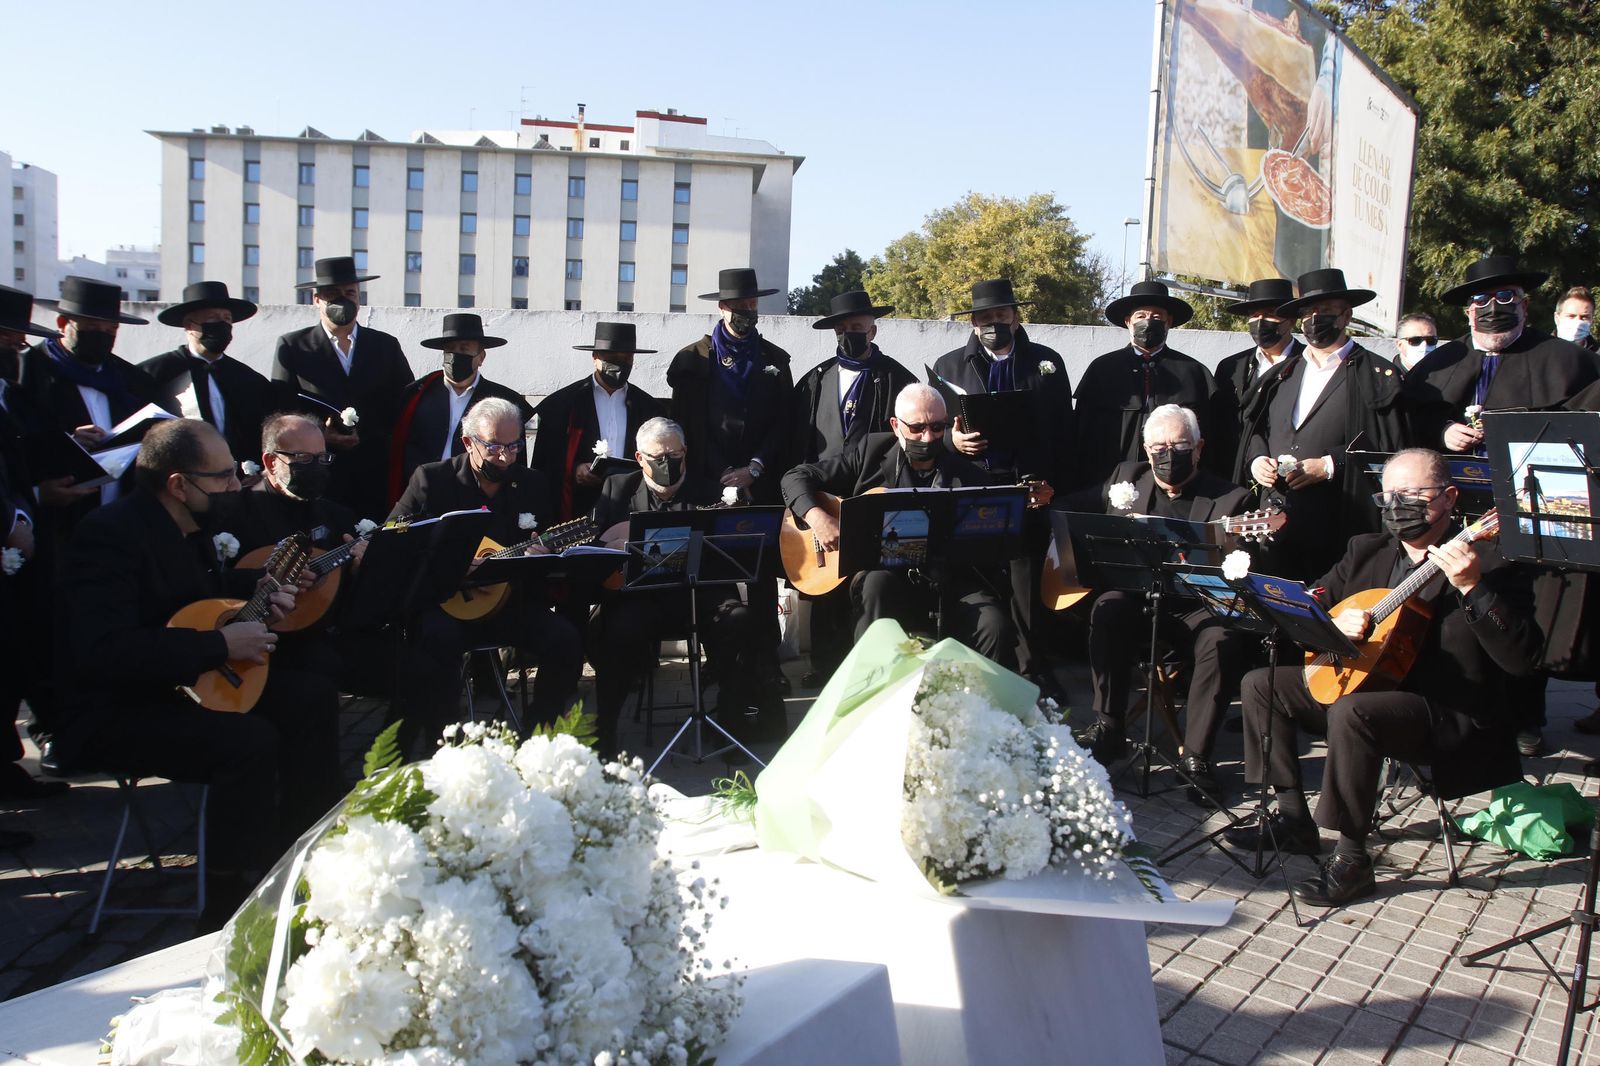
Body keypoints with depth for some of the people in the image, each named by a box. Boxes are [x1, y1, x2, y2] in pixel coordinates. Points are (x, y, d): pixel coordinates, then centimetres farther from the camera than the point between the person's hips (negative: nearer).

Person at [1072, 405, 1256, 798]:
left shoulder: (1231, 499, 2)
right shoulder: (1127, 477, 14)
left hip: (1199, 606, -2)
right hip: (1137, 598, 2)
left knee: (1225, 641, -32)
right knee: (1108, 610, -31)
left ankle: (1195, 753, -19)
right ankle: (1108, 729, -19)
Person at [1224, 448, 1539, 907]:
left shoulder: (1488, 565, -12)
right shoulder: (1366, 551, 9)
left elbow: (1521, 659, -22)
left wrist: (1471, 588, -34)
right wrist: (1334, 622, -9)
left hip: (1453, 716, -8)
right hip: (1363, 684, 8)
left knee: (1351, 710, -35)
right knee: (1260, 684, 1)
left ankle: (1352, 858, -22)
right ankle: (1292, 817, 7)